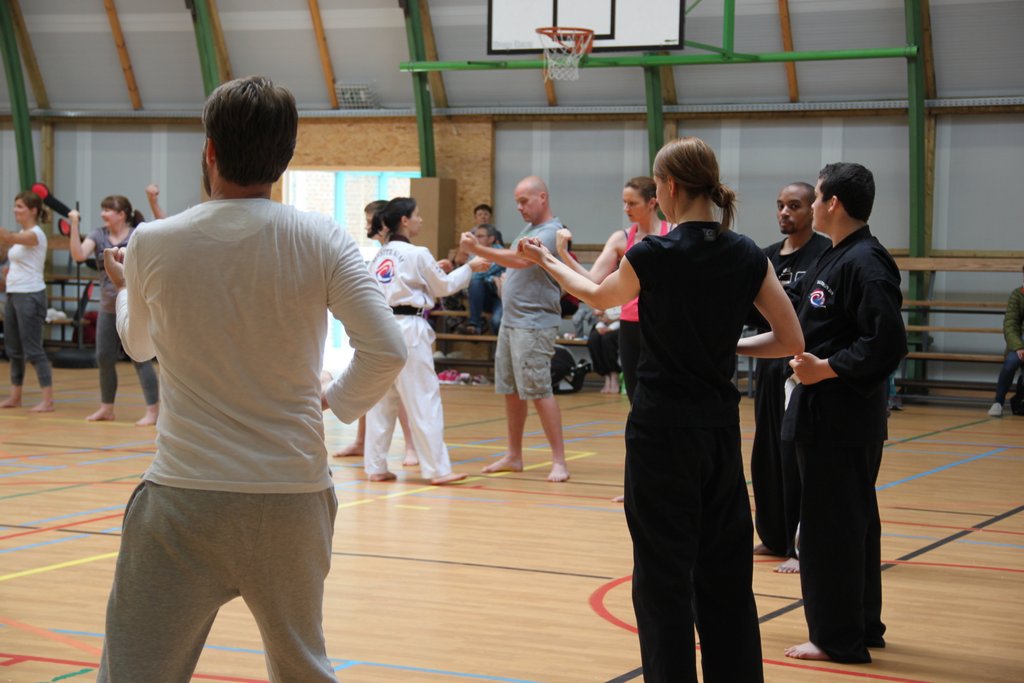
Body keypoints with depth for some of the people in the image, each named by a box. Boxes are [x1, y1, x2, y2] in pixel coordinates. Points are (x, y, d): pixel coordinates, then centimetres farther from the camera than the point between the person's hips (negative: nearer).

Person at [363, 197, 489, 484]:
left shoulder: (379, 256, 11)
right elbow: (444, 286, 2)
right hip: (409, 330, -7)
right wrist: (470, 267, 15)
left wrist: (431, 270, 23)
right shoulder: (417, 255, -9)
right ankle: (437, 469, 0)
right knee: (424, 400, -2)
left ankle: (375, 467, 13)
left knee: (382, 400, 12)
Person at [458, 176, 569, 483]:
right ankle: (514, 457, 22)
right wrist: (505, 280, 7)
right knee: (511, 390, 13)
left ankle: (559, 461, -8)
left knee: (538, 390, -12)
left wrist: (478, 249, -31)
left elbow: (521, 260, -29)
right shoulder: (529, 229, 16)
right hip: (510, 320, 9)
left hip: (534, 324, -9)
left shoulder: (552, 232, -14)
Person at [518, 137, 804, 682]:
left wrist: (547, 261, 26)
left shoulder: (653, 256, -13)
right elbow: (791, 341, 1)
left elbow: (598, 297, 8)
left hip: (663, 429, -5)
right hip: (721, 427, 5)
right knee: (725, 570, 14)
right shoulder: (748, 257, -1)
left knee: (665, 573, 3)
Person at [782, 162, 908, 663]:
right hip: (829, 412, 10)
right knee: (853, 521, 16)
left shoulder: (866, 264, -18)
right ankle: (861, 626, 26)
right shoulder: (833, 258, 13)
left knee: (833, 525, -4)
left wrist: (825, 368, -20)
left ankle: (838, 637, 4)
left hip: (841, 414, -10)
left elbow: (886, 344, -24)